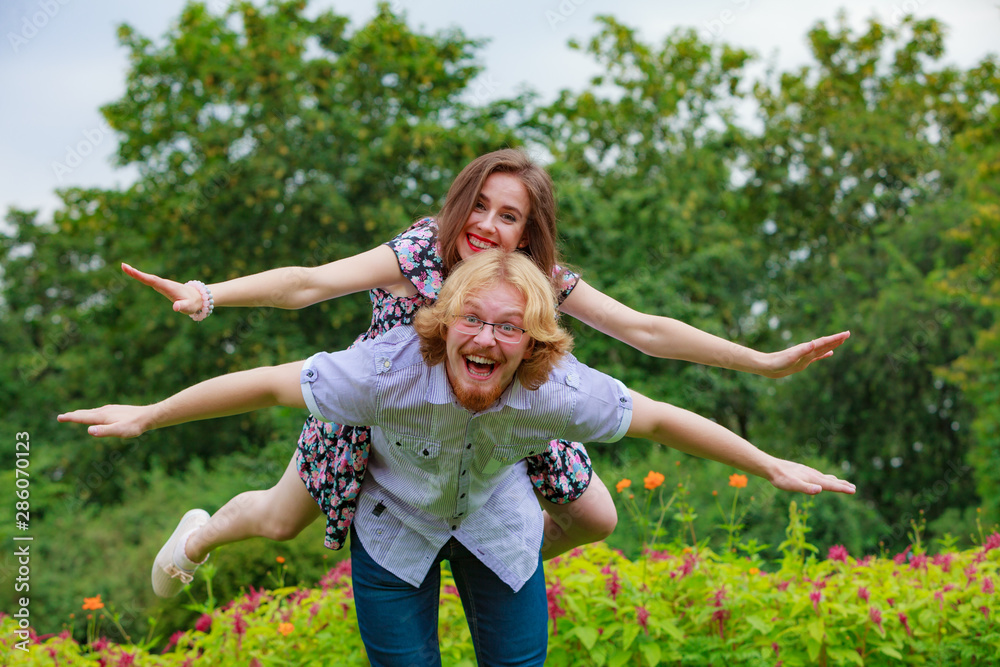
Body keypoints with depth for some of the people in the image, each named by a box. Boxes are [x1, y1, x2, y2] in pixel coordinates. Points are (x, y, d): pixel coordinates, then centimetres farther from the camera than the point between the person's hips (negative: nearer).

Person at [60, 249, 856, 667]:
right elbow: (266, 384, -27)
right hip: (396, 527, -2)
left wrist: (772, 467, -12)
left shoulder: (558, 392, -33)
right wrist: (145, 417, -20)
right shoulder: (389, 371, -38)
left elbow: (661, 419, -20)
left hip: (497, 525, 2)